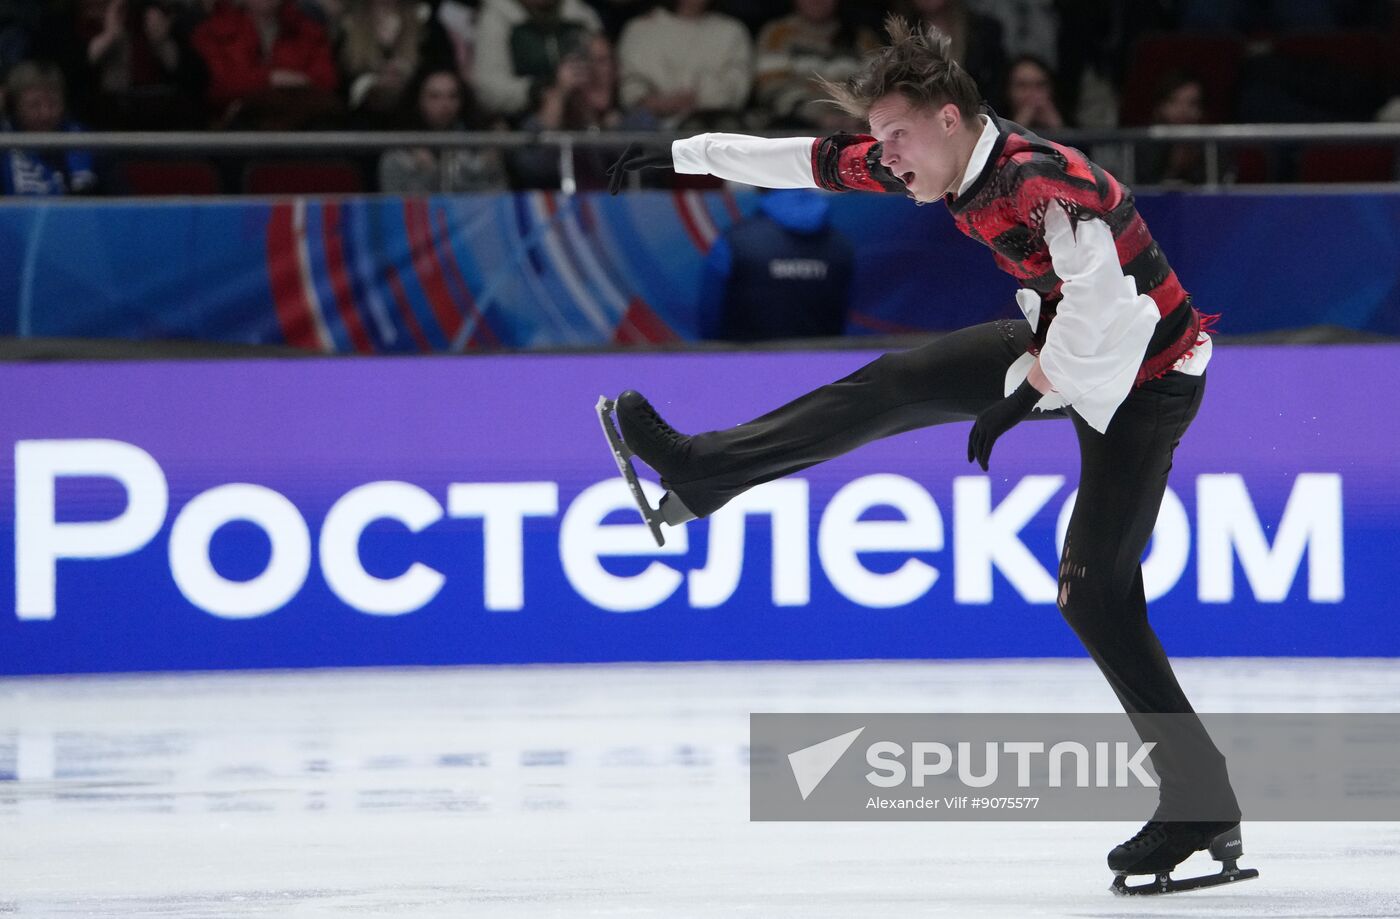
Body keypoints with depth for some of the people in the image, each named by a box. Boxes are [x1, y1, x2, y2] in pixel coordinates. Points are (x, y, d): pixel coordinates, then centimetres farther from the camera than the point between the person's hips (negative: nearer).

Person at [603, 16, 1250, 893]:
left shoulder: (1047, 185, -35)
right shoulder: (942, 154, -7)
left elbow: (1100, 307, -43)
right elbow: (813, 162, 5)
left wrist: (1021, 393, -29)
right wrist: (685, 154, 12)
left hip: (1145, 378, -8)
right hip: (1054, 346, 9)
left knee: (1094, 592, -15)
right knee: (893, 387, 5)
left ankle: (1202, 803, -12)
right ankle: (701, 473, 15)